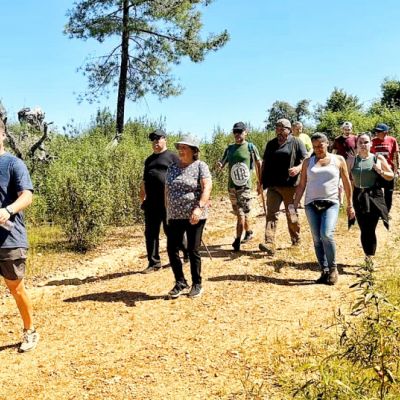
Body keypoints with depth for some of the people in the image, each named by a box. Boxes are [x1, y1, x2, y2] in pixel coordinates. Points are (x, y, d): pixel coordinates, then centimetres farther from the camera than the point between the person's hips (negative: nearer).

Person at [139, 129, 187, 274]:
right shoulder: (149, 159, 20)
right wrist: (142, 199, 18)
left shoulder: (172, 156, 2)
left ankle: (186, 253, 20)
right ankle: (154, 263, 13)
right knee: (150, 233, 5)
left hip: (168, 202, -6)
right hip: (151, 202, 6)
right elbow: (144, 182, 23)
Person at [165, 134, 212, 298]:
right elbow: (167, 190, 16)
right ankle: (180, 282, 20)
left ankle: (197, 284, 18)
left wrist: (199, 208, -28)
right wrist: (167, 211, 12)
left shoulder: (200, 166, -6)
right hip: (175, 216, 5)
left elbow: (207, 187, -16)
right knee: (171, 249, 3)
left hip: (194, 216, -5)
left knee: (193, 250, 2)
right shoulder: (172, 167, 11)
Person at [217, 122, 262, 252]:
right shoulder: (229, 148, 10)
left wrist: (260, 183, 7)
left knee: (241, 214, -9)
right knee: (239, 213, 15)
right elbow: (222, 163, 11)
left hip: (245, 186, -5)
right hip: (232, 186, 5)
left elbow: (259, 164, 5)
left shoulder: (251, 147, -2)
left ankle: (237, 241, -8)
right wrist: (219, 164, -14)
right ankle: (249, 232, 34)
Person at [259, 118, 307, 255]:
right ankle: (269, 244, -16)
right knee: (271, 214, -8)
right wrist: (261, 182, 15)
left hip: (290, 185, -3)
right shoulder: (271, 144, 15)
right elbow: (264, 163, 20)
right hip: (273, 186, 3)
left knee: (291, 214, 9)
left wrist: (298, 168, -23)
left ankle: (296, 239, 31)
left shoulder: (296, 143, 2)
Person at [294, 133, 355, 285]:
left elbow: (347, 183, 9)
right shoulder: (308, 162, 11)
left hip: (331, 203, -3)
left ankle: (333, 269, -2)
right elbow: (301, 185, 11)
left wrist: (350, 205, 7)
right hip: (311, 204, 3)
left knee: (326, 234, -20)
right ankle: (324, 271, 10)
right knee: (317, 239, 1)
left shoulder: (338, 160, 6)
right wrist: (295, 205, 5)